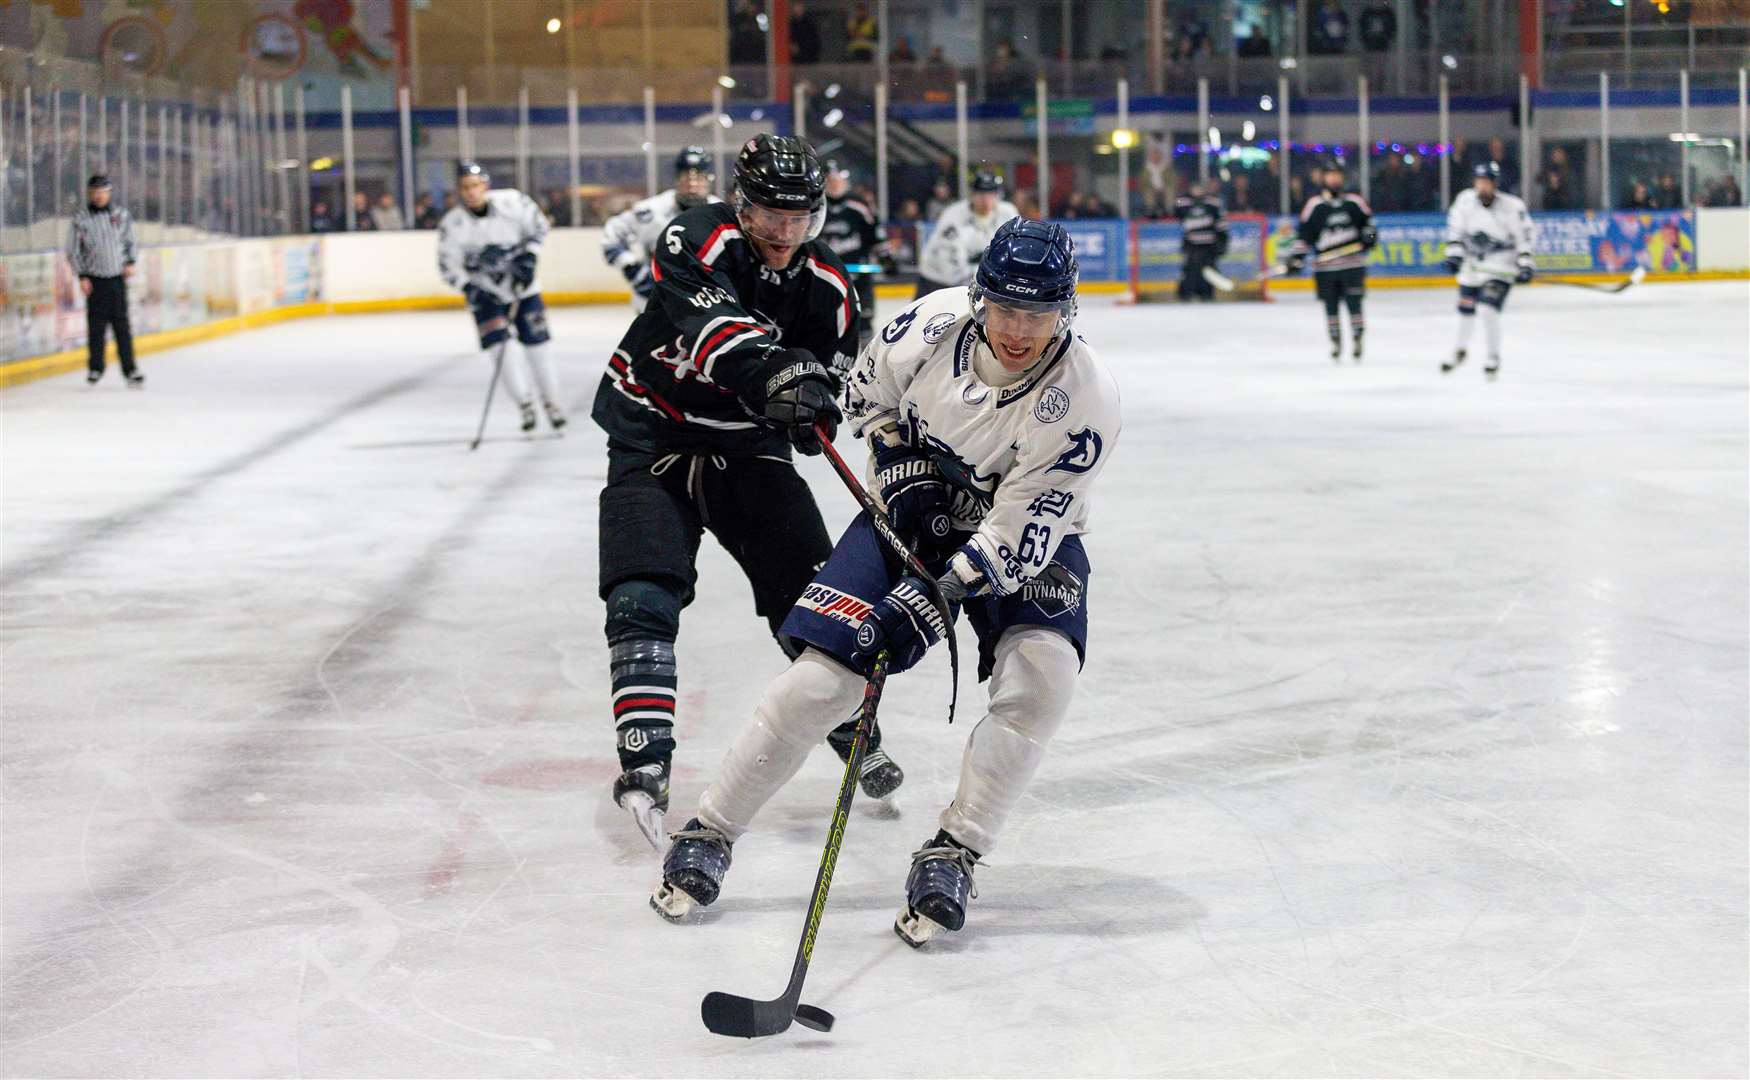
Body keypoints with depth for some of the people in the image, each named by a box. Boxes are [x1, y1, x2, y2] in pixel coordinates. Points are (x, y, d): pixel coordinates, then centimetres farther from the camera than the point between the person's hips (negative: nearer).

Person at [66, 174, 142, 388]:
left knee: (121, 324, 1)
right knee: (97, 324, 0)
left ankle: (129, 369, 4)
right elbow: (73, 251, -1)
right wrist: (82, 276, -6)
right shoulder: (80, 219, -4)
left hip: (118, 277, 2)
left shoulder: (121, 215, 4)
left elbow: (130, 240, 16)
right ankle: (95, 368, 14)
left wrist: (130, 262, 2)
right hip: (95, 279, -2)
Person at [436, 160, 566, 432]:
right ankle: (525, 404, 5)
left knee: (536, 344, 0)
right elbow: (448, 267, -10)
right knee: (497, 347, -12)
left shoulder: (513, 202, -17)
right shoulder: (452, 225, -18)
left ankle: (551, 402, 17)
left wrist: (528, 258, -13)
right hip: (485, 292, 0)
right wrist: (471, 288, -22)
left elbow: (538, 226, -1)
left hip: (522, 287, 0)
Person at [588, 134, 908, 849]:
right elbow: (709, 324, -39)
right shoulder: (698, 241, -20)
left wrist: (814, 402, -26)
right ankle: (645, 763, -18)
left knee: (810, 589, 1)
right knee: (644, 596, -18)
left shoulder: (826, 286, -6)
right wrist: (773, 369, -57)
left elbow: (834, 375, -1)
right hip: (651, 435, -4)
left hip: (746, 446, 4)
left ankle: (853, 733, 21)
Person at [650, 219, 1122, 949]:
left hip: (1022, 537, -1)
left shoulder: (1084, 400, -29)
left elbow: (1020, 532, -29)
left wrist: (932, 598, -36)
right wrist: (900, 460, -11)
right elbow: (868, 391, 2)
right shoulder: (936, 323, -22)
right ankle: (709, 832, 6)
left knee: (1041, 675, -27)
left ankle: (951, 856, -13)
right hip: (915, 512, 1)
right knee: (820, 675, -10)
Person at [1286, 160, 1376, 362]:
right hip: (1325, 265, 0)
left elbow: (1367, 221, 16)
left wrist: (1370, 234, -5)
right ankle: (1336, 343, 17)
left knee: (1354, 303, -4)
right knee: (1331, 306, 5)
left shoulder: (1355, 202, 6)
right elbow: (1304, 233, 3)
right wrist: (1296, 257, -4)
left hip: (1353, 263, 0)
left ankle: (1357, 340, 6)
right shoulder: (1314, 205, 2)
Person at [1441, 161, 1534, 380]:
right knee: (1465, 309, 16)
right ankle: (1460, 351, 41)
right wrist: (1454, 253, -7)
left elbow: (1523, 236, -11)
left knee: (1488, 308, -20)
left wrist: (1525, 264, -17)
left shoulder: (1512, 206, -17)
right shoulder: (1465, 200, -6)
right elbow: (1456, 227, 3)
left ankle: (1494, 357, -4)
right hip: (1473, 263, 5)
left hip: (1500, 265, -5)